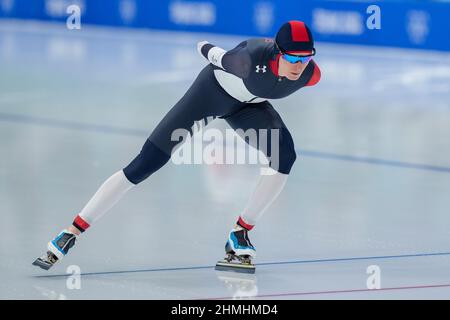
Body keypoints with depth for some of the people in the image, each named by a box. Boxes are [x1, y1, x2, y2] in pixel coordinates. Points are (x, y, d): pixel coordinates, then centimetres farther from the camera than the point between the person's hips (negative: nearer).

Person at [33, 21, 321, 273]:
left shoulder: (310, 73, -27)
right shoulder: (252, 61, -41)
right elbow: (222, 57, -17)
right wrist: (207, 48, 3)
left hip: (248, 104, 5)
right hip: (212, 90, -5)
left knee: (284, 156, -22)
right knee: (145, 165, -11)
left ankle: (240, 234, -5)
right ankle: (70, 235, -5)